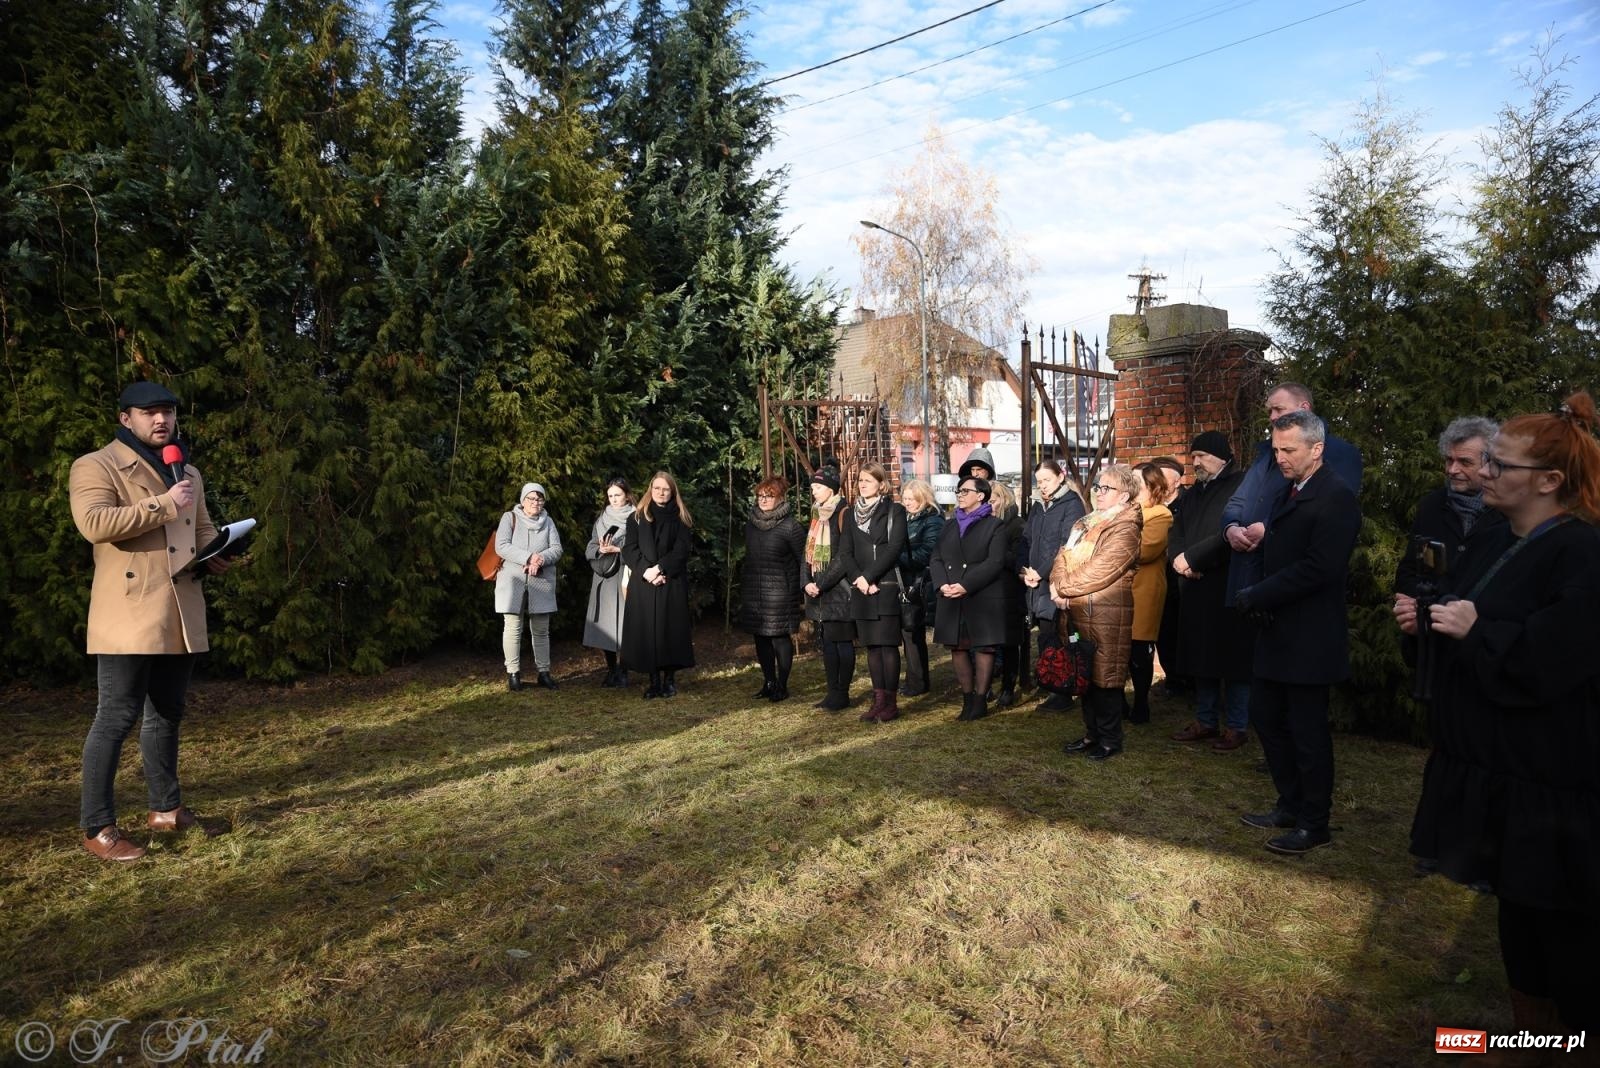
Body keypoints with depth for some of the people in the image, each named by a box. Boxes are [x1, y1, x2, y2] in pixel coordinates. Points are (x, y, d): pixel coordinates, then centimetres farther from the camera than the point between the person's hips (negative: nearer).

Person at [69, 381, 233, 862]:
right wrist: (164, 504, -18)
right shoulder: (95, 466, -2)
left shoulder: (188, 472, 20)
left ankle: (166, 808, 26)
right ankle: (98, 827, 4)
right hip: (129, 613, -7)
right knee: (116, 717, -5)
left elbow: (203, 527, 27)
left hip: (181, 614, 7)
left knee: (167, 713, 15)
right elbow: (94, 523, -19)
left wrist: (212, 556, 6)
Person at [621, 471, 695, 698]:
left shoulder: (680, 519, 7)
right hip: (642, 584, 1)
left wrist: (659, 568, -15)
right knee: (646, 629, -1)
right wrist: (646, 571, -13)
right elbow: (629, 549, 1)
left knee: (671, 628, -2)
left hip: (672, 584, -1)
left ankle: (670, 679, 7)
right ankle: (654, 680, 6)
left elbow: (681, 551, -3)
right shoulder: (637, 518, 11)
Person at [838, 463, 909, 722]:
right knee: (871, 646, 7)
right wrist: (858, 579, -8)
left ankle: (891, 701, 1)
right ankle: (878, 700, 12)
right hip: (861, 590, 5)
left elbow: (895, 547, -10)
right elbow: (845, 551, 8)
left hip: (886, 587, -5)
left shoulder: (894, 511, 0)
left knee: (888, 644, -5)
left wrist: (869, 576, -14)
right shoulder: (852, 514, 14)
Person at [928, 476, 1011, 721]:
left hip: (983, 598, -5)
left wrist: (966, 585, -18)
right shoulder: (950, 527, 18)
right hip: (951, 599, 5)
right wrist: (942, 584, -9)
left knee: (983, 647, 0)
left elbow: (995, 562, -10)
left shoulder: (994, 526, 1)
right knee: (957, 647, 7)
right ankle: (967, 699, 17)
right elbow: (936, 559, 11)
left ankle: (980, 701, 7)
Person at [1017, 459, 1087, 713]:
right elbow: (1025, 540, 15)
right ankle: (1052, 690, 15)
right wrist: (1023, 569, -2)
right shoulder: (1037, 508, 18)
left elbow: (1067, 546, -12)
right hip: (1038, 585, 7)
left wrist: (1041, 572, -13)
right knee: (1047, 638, 8)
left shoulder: (1072, 505, -4)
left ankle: (1062, 694, 2)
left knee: (1051, 642, -7)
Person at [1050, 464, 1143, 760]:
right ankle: (1092, 733, 27)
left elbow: (1099, 571, -19)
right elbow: (1063, 558, 9)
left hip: (1106, 615, -8)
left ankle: (1110, 740, 13)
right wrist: (1058, 584, -11)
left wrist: (1062, 588, -11)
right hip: (1077, 613, 8)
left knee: (1105, 677, 0)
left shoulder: (1125, 529, -11)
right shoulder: (1084, 524, 17)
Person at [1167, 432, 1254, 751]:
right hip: (1195, 589, 7)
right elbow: (1176, 531, 14)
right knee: (1201, 657, 12)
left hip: (1230, 590, -7)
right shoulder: (1194, 493, 18)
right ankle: (1206, 721, 22)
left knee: (1232, 659, 0)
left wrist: (1193, 557, -16)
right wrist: (1178, 557, -8)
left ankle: (1237, 726, 11)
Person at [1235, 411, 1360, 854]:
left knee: (1307, 731, 2)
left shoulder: (1335, 497, -16)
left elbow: (1319, 568, -24)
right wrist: (1260, 596, -2)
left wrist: (1257, 596, -19)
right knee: (1266, 717, 16)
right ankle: (1290, 806, 31)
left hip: (1309, 637, -9)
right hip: (1277, 632, 9)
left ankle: (1313, 824, 18)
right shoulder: (1290, 492, 13)